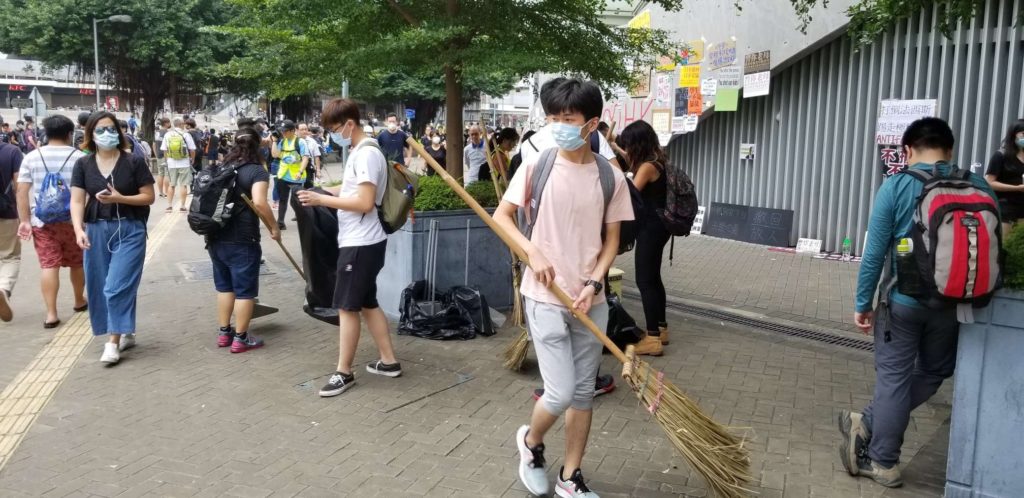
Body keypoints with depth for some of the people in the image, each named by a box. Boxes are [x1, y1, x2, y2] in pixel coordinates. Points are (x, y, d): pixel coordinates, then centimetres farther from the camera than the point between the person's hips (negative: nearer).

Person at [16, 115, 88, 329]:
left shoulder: (31, 157, 2)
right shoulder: (79, 157, -4)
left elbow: (22, 191, -1)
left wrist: (24, 220, 1)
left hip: (42, 221, 1)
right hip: (73, 220, -1)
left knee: (49, 265, 1)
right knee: (77, 263, 16)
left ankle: (51, 314, -4)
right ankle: (79, 301, 33)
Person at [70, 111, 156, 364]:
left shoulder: (134, 162, -4)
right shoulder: (83, 165, 4)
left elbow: (149, 197, -3)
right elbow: (77, 201, -2)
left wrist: (119, 198, -17)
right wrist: (79, 229, -17)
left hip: (129, 229, -4)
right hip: (96, 230, 4)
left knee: (118, 285, -9)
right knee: (100, 286, 9)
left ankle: (113, 343, -2)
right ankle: (126, 334, 25)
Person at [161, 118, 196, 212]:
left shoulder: (167, 134, 1)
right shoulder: (186, 134, -8)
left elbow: (164, 150, 4)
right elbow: (192, 150, -6)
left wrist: (168, 159, 18)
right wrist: (192, 159, 11)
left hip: (171, 163, 3)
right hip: (184, 163, -3)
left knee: (171, 184, 13)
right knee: (183, 185, 3)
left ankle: (169, 206, 12)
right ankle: (183, 206, 4)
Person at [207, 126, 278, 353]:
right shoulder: (257, 171, -9)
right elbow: (259, 202, -24)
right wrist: (274, 226, -14)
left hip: (216, 236, 7)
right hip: (241, 239, -7)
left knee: (224, 285, 18)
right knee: (244, 289, 3)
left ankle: (223, 333, 25)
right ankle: (240, 338, 8)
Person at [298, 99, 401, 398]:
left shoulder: (366, 154, -18)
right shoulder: (360, 152, 13)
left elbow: (365, 202, -23)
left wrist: (321, 200, -20)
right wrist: (323, 190, 5)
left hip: (360, 243, -10)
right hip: (361, 241, 10)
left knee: (347, 307, -2)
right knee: (367, 303, 16)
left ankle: (343, 373, 9)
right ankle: (389, 361, 24)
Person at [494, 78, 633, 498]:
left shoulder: (610, 177, -3)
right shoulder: (536, 167, -6)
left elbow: (611, 240, 4)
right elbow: (501, 216, 3)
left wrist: (593, 283, -10)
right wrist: (533, 252, -11)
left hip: (590, 300, 3)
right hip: (545, 296, -3)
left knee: (583, 392, 11)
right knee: (561, 393, -6)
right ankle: (530, 441, 27)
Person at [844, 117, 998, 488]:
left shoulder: (896, 186, -8)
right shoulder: (979, 187, -1)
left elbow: (874, 252, -10)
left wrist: (863, 303, -2)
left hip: (902, 300, -3)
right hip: (953, 303, 3)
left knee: (893, 379, 8)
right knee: (933, 373, 22)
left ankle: (882, 462, 16)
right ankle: (868, 426, 23)